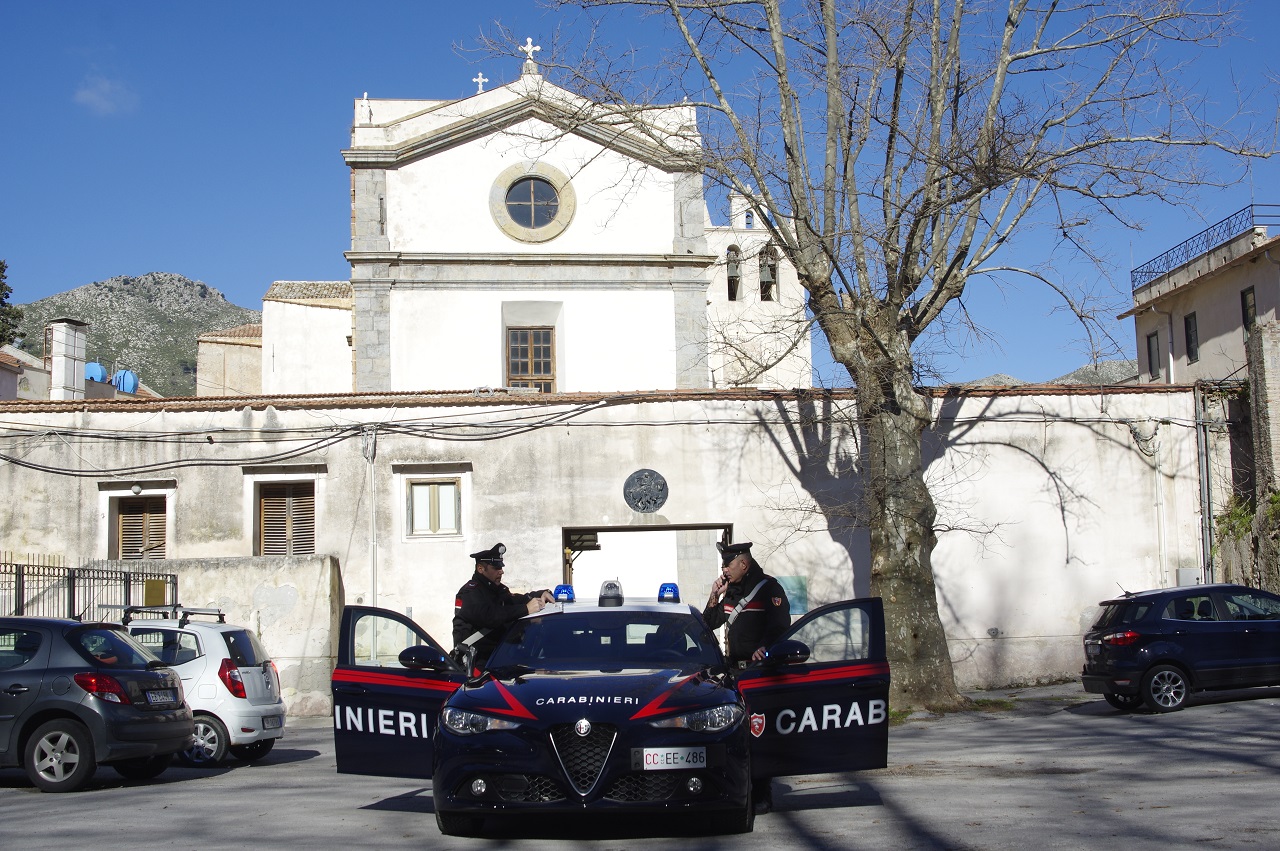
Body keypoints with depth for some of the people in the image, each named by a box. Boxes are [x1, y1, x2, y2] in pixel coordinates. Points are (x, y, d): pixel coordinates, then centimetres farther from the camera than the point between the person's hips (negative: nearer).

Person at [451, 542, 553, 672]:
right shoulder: (469, 593, -11)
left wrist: (541, 594, -8)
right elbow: (490, 616, -26)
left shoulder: (497, 589, 18)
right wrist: (526, 609, -28)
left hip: (496, 654, 8)